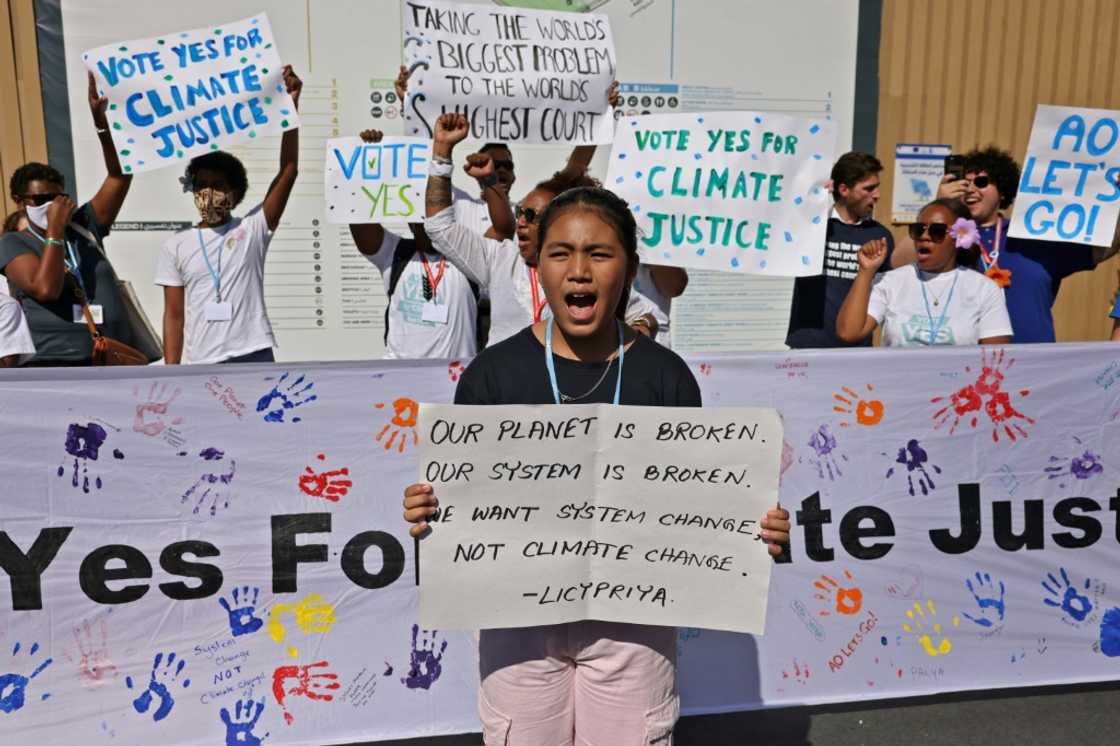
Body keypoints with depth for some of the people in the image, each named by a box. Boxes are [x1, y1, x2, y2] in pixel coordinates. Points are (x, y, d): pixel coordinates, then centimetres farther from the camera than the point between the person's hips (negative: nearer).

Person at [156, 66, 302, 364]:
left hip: (255, 358, -2)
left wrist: (291, 104, -13)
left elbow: (288, 171, -6)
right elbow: (174, 314, 9)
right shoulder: (176, 246, 9)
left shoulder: (252, 229, 3)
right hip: (203, 365, 2)